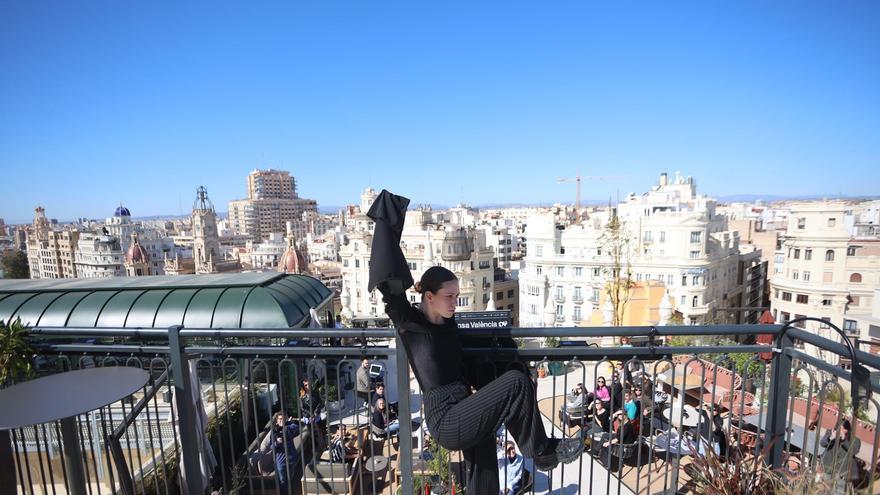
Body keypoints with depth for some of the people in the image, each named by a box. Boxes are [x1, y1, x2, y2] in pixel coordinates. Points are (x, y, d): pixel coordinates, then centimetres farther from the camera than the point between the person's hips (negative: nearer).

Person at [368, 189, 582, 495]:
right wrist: (386, 224, -20)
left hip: (465, 416, 7)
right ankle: (542, 453, 4)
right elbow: (391, 284, -22)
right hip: (447, 422, -7)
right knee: (515, 383, -18)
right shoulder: (410, 324, -10)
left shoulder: (447, 322, 9)